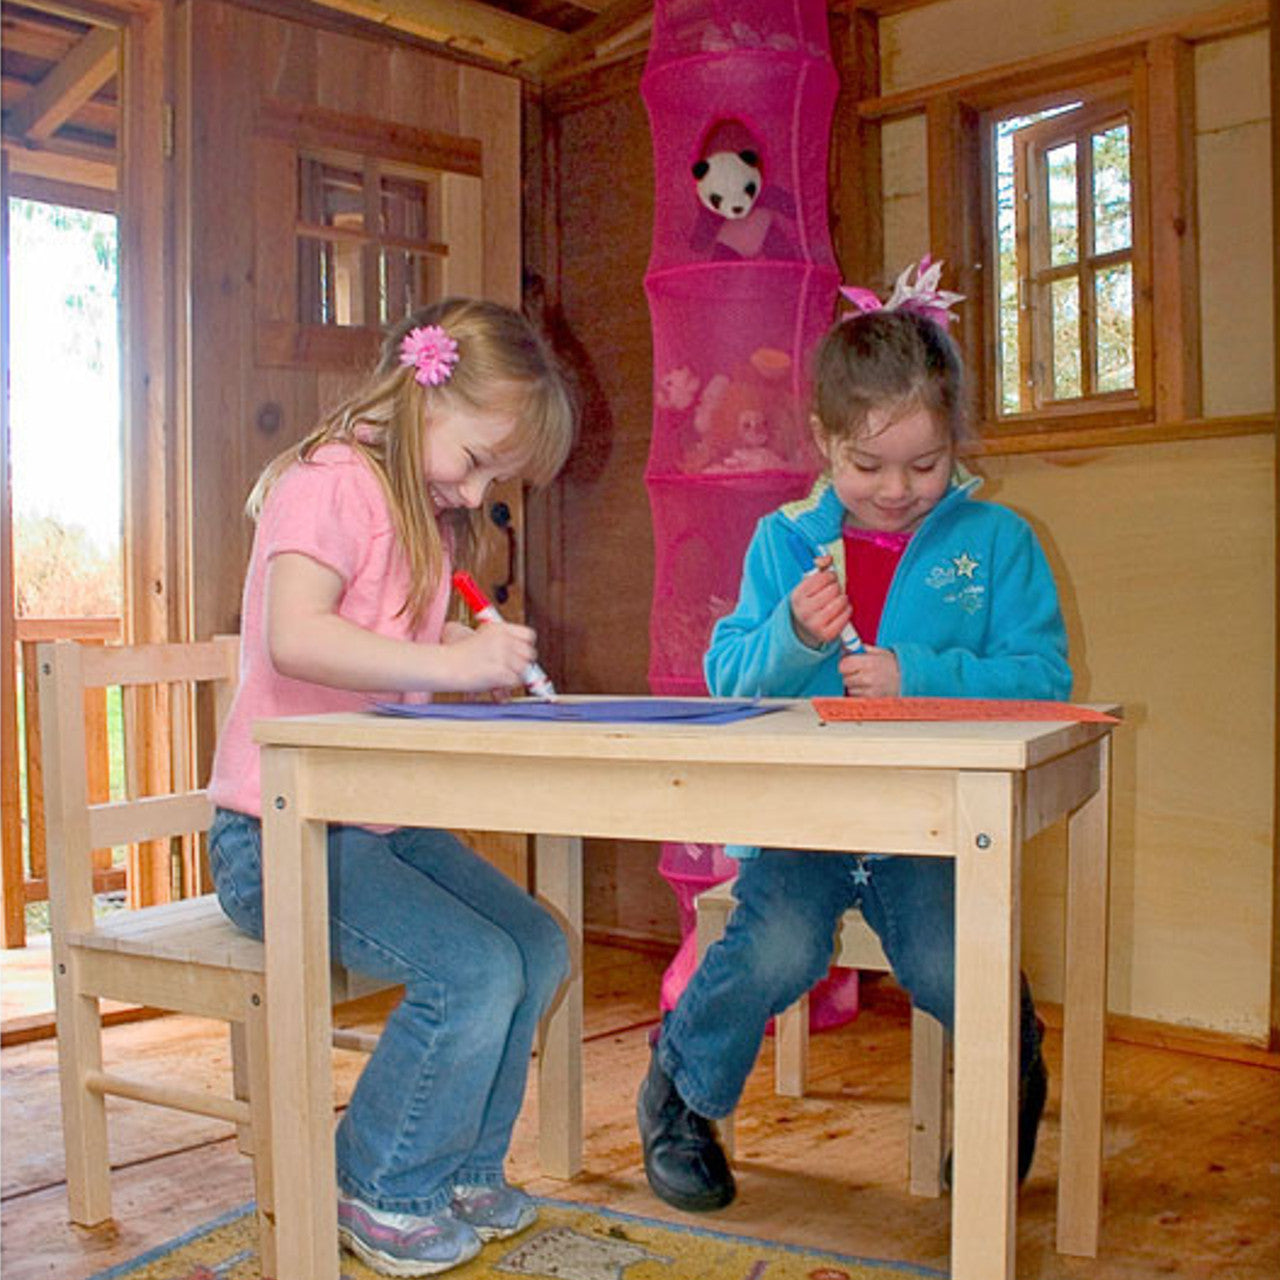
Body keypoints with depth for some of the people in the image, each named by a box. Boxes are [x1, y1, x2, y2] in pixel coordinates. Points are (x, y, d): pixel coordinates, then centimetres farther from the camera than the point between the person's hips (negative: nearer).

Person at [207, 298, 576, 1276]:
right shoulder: (330, 484, -14)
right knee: (475, 970, -22)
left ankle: (460, 1175, 18)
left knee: (539, 948, 1)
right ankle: (379, 1193, 2)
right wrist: (450, 661, -36)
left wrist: (483, 651, -1)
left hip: (385, 821, 10)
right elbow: (295, 638, -30)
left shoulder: (428, 517, 18)